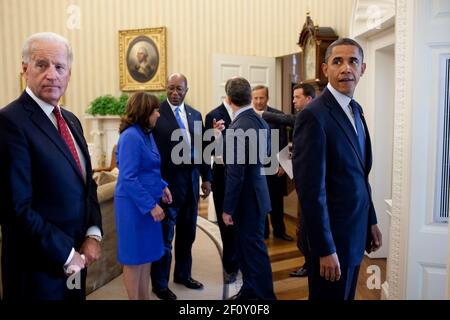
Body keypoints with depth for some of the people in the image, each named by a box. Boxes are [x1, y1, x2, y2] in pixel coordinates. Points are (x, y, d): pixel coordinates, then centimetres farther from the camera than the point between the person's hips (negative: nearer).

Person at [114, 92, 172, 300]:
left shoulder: (146, 133, 8)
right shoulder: (131, 136, -19)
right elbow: (128, 179, -23)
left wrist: (162, 186, 4)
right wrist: (151, 205, -22)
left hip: (148, 203, 9)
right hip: (135, 205, -9)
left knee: (146, 254, 18)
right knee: (135, 256, 6)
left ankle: (144, 297, 32)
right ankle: (134, 298, 23)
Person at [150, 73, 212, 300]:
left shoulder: (195, 114, 10)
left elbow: (201, 147, 12)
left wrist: (206, 177, 10)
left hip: (191, 179, 6)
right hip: (168, 180, -6)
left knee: (187, 232, 18)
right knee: (165, 234, 6)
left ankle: (183, 274, 37)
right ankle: (160, 283, 23)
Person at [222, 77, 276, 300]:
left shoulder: (238, 127, -22)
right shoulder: (260, 121, 5)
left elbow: (235, 174, -22)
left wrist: (228, 208, -14)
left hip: (246, 198, -9)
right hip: (256, 192, 9)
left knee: (254, 248, 5)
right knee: (247, 246, 19)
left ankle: (265, 295, 20)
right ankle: (250, 290, 34)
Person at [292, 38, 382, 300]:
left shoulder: (355, 109, 8)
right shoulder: (314, 116, -21)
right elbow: (311, 190, -23)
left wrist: (371, 220, 13)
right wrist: (325, 249, -21)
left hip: (356, 230, 8)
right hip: (332, 234, -8)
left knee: (347, 295, 23)